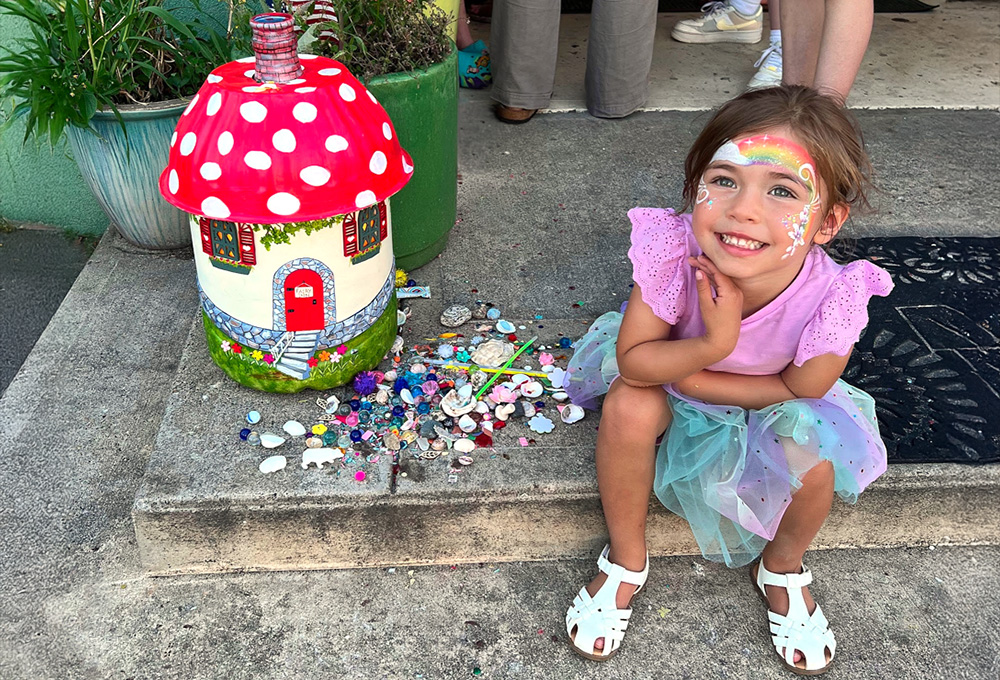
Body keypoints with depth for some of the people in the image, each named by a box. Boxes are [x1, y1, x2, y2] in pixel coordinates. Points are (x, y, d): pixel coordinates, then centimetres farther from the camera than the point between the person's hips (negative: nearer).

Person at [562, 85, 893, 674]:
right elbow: (634, 362, -27)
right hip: (667, 377, 0)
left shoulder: (832, 300, -36)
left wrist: (685, 376, -24)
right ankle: (626, 561, 0)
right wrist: (713, 344, -46)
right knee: (629, 403, -28)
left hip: (773, 410, 0)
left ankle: (781, 568, 12)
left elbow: (800, 390, -21)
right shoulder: (675, 254, -35)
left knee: (814, 454, -26)